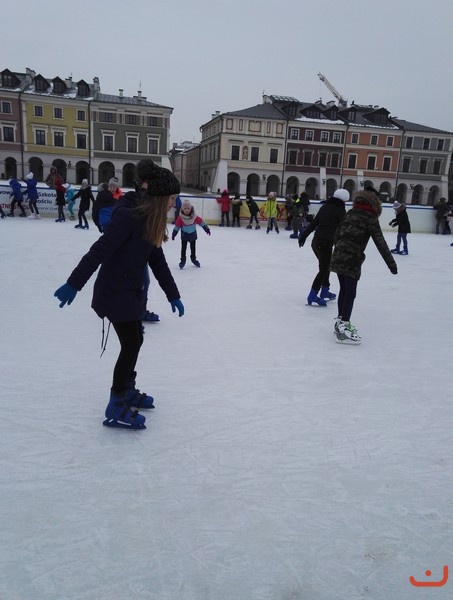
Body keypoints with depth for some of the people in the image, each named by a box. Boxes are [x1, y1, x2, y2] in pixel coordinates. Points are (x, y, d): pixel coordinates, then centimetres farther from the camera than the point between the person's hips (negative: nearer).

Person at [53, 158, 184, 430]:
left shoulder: (151, 220, 6)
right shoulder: (129, 215, -22)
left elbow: (157, 260, 11)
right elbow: (100, 250, -26)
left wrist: (173, 295, 14)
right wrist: (74, 284, -26)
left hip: (130, 290, 9)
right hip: (114, 291, -9)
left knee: (136, 341, 16)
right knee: (131, 345, -5)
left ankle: (127, 391, 35)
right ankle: (117, 408, 9)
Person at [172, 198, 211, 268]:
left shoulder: (194, 216, -14)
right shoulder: (180, 217, -16)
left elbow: (201, 222, -5)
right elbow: (177, 226, -8)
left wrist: (207, 229, -3)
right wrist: (174, 234, -4)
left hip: (193, 235, 2)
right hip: (184, 236, -2)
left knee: (193, 248, 15)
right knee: (183, 248, 1)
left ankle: (193, 259, 32)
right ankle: (183, 260, 11)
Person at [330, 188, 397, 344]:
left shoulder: (349, 213, 13)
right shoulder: (370, 218, -5)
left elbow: (337, 233, 17)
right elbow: (380, 242, -10)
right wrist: (391, 263, -9)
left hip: (338, 257, 7)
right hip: (352, 261, -7)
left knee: (344, 290, 18)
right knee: (350, 293, -1)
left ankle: (340, 322, 29)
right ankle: (343, 328, 0)